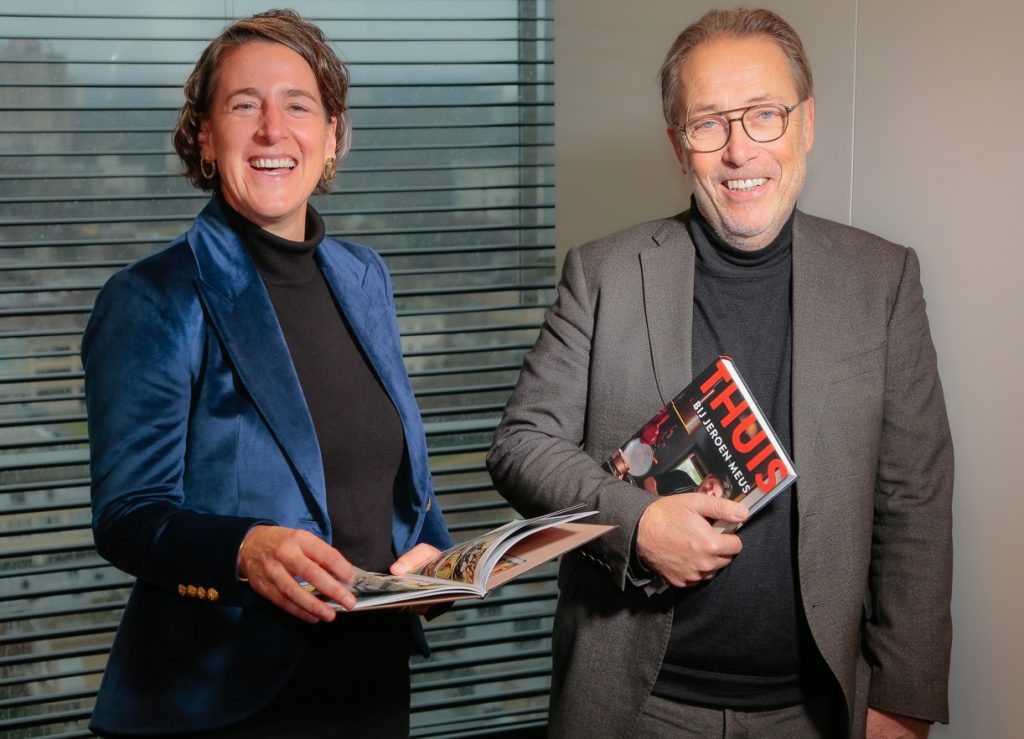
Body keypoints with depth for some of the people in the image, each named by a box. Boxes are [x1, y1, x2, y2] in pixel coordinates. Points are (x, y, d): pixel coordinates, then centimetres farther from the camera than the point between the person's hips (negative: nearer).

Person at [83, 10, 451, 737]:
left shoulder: (365, 277, 7)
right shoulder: (151, 300, -11)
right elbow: (128, 514, -13)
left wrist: (430, 551, -4)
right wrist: (245, 551, -32)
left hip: (375, 673, 6)